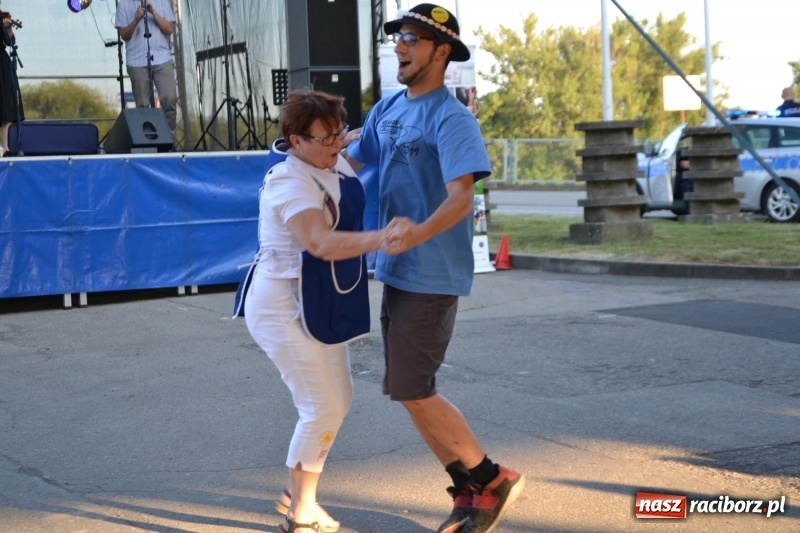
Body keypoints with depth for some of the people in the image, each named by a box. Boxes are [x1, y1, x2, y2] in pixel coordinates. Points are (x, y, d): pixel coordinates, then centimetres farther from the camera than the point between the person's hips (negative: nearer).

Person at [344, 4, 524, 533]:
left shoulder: (452, 119, -15)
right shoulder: (386, 110, 10)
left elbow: (461, 198, -25)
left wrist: (417, 234, -42)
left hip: (432, 275, -8)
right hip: (397, 271, 9)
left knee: (411, 390, -7)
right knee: (412, 391, 11)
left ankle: (491, 479, 9)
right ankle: (471, 490, 22)